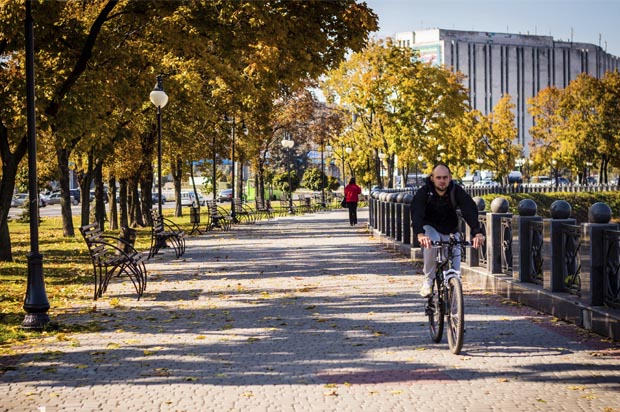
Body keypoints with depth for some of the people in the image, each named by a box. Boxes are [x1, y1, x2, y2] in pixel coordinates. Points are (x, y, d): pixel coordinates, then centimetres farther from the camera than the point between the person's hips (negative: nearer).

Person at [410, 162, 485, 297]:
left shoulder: (457, 191, -19)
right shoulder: (424, 192, -23)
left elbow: (470, 210, -32)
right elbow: (416, 213, -37)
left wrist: (477, 232, -51)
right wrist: (420, 234, -58)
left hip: (450, 231, 2)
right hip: (429, 228, -2)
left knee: (455, 266, -8)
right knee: (431, 241, -36)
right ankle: (428, 281, -21)